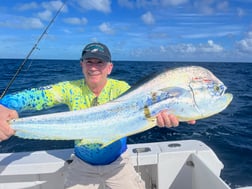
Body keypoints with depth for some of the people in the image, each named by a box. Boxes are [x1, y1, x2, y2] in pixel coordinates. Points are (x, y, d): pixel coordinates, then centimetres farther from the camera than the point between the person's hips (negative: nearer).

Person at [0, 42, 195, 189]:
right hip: (82, 165, 2)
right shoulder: (71, 89, -14)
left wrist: (160, 110, -58)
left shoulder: (120, 88, -16)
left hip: (117, 163, -1)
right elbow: (36, 95, -26)